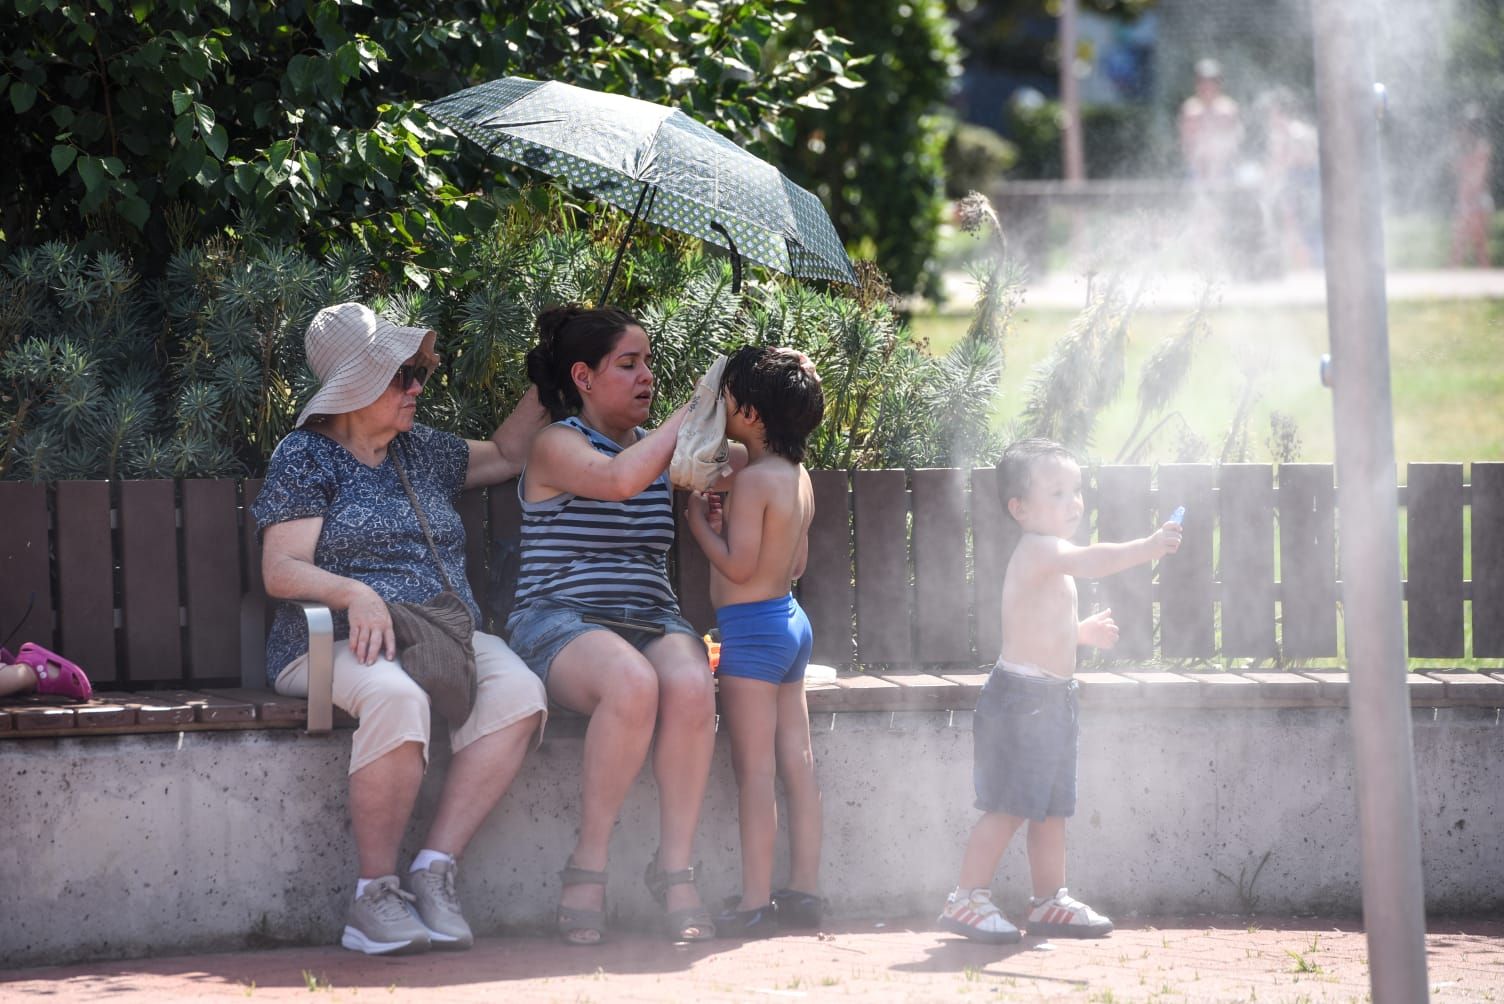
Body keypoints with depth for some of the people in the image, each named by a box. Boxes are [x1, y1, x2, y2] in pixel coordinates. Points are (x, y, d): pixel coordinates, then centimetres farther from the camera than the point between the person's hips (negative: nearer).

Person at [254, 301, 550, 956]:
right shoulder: (307, 456, 4)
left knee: (517, 692, -28)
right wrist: (354, 593, -25)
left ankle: (435, 870, -28)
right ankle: (375, 896, -31)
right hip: (336, 647, -6)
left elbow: (507, 455, 40)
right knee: (396, 698, -41)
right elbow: (281, 571, -6)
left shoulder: (421, 450, 23)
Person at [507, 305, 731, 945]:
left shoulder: (657, 448, 21)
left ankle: (675, 868, -27)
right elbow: (620, 479, -19)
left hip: (651, 620, 5)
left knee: (689, 687, -32)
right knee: (632, 681, -39)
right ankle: (588, 864, -27)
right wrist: (691, 413, -12)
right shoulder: (557, 445, 1)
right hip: (561, 622, -5)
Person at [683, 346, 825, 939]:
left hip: (752, 625, -9)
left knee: (754, 770, -8)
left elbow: (739, 565, -20)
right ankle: (803, 891, 12)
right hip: (790, 619, 9)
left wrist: (700, 522, -7)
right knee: (797, 765, 9)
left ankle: (755, 902, -10)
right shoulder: (798, 479, 11)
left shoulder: (753, 480, -16)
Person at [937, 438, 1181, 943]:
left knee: (1051, 807, 13)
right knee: (1007, 807, -10)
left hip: (1051, 698, 10)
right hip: (1020, 697, -10)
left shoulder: (1050, 561, 18)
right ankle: (967, 899, -6)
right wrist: (1147, 548, -42)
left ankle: (1050, 901, 20)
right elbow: (1090, 561, -35)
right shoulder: (1037, 549, -15)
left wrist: (1083, 632, 20)